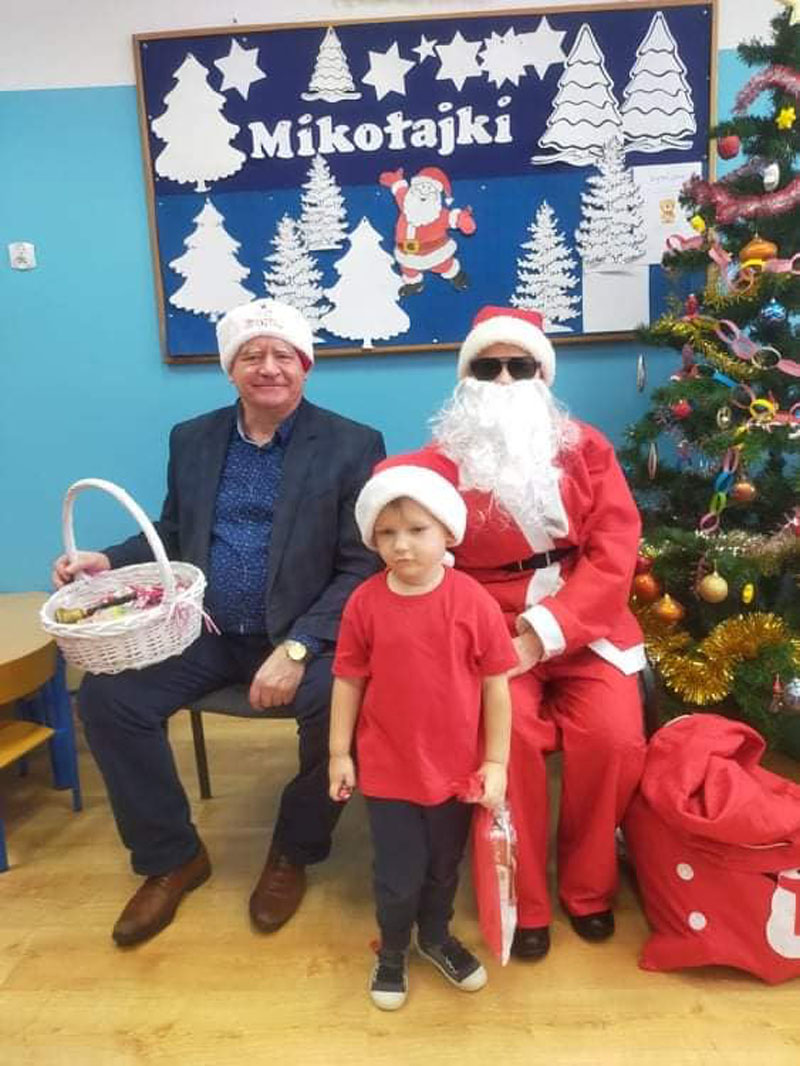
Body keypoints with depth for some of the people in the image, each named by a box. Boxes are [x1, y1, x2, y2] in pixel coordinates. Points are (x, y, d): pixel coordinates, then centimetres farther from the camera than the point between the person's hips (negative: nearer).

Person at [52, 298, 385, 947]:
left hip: (304, 634, -3)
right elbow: (173, 536, 18)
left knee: (339, 703, -30)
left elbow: (361, 569, -11)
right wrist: (110, 561, -2)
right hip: (205, 632, 4)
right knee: (107, 694, -14)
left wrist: (295, 648, -23)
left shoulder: (353, 446, -5)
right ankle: (172, 857, 10)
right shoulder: (192, 439, 10)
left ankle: (293, 853, 3)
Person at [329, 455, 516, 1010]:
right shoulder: (365, 602, -13)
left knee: (445, 868, 23)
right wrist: (339, 753, 0)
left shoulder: (473, 601, -16)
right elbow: (349, 681, -3)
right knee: (398, 875, 13)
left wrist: (495, 762, -6)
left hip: (455, 767, 1)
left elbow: (496, 684, -8)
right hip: (388, 768, 0)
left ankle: (437, 937, 51)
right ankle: (393, 952, 43)